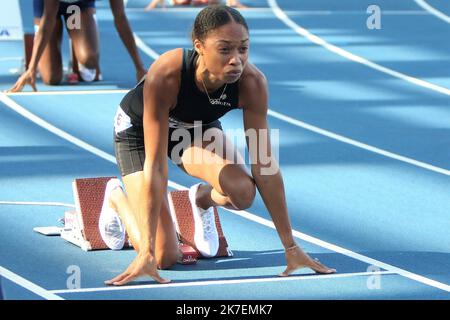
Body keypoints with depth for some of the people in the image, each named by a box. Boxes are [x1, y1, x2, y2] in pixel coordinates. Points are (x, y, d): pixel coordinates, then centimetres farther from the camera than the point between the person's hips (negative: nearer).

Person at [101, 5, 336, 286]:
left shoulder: (252, 83, -33)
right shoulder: (165, 75, -42)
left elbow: (264, 166, -26)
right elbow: (156, 166, -40)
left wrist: (291, 247, -24)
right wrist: (147, 253, -42)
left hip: (198, 127, 3)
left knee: (242, 191, -27)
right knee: (164, 257, -13)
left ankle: (203, 198, 11)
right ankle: (116, 197, 19)